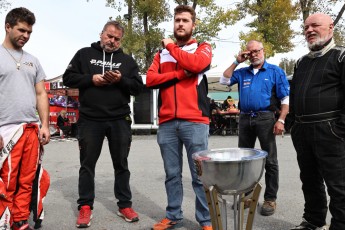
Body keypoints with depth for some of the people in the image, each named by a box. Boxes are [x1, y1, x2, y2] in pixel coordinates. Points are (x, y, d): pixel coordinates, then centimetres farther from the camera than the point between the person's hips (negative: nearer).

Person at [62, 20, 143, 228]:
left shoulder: (127, 60, 11)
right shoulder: (85, 54, 8)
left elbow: (139, 87, 4)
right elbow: (68, 78, 4)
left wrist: (121, 80, -14)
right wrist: (91, 79, -11)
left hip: (120, 121, 1)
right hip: (90, 120, -1)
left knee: (121, 164, 9)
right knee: (87, 165, 6)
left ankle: (125, 205, 21)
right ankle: (85, 207, 17)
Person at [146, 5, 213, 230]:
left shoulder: (203, 48, 10)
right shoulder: (162, 54, 19)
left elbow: (196, 64, -13)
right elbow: (150, 79, 4)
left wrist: (171, 46, 0)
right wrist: (179, 74, -8)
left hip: (194, 121, -3)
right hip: (167, 123, 3)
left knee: (200, 175, 0)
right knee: (172, 174, 10)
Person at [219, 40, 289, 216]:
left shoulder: (275, 71, 3)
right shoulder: (242, 72, 14)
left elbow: (286, 98, -2)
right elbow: (224, 81, 6)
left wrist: (281, 120, -12)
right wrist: (236, 62, 3)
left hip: (265, 118, -4)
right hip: (245, 119, 4)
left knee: (270, 160, 1)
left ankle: (270, 198, 11)